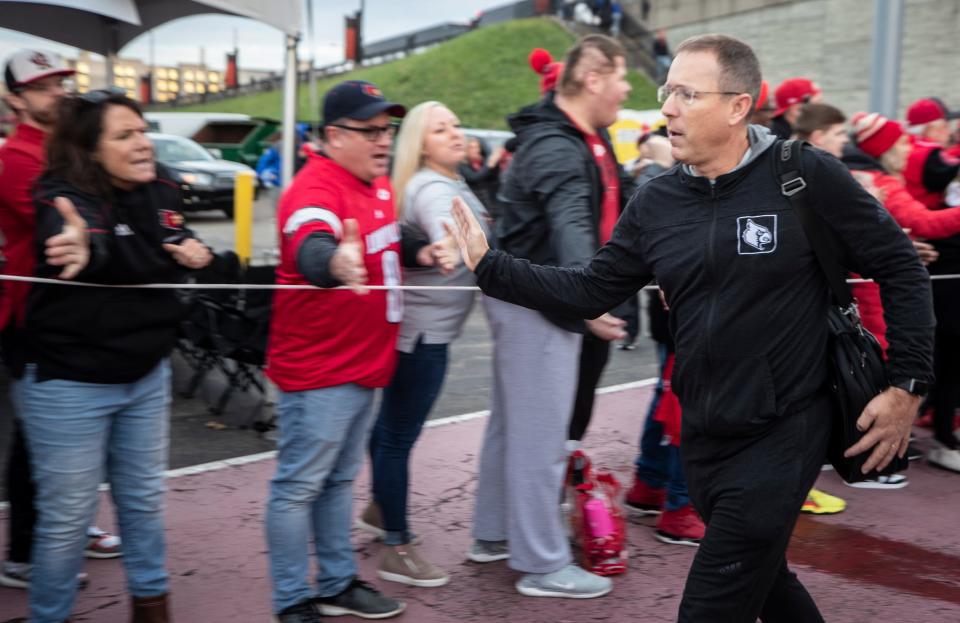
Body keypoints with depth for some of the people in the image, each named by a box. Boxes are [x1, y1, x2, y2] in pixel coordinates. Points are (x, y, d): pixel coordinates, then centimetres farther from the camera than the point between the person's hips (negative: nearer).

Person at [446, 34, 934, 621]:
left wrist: (907, 385, -8)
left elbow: (901, 269, -5)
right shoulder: (656, 203, 2)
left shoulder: (806, 176, -13)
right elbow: (589, 291, 5)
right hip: (704, 437, 6)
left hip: (783, 434, -6)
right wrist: (490, 266, -2)